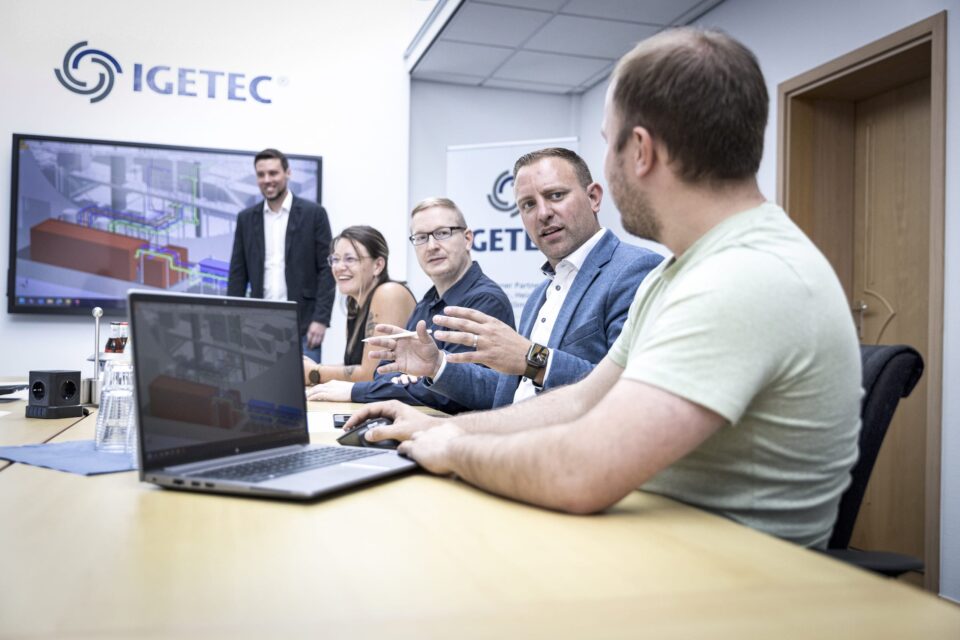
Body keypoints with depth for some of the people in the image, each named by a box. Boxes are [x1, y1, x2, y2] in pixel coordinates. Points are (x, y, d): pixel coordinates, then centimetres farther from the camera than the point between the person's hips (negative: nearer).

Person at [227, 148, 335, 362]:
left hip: (301, 325, -3)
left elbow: (327, 269, -4)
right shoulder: (246, 218, 9)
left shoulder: (314, 213, -1)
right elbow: (238, 274, 10)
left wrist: (321, 319, -12)